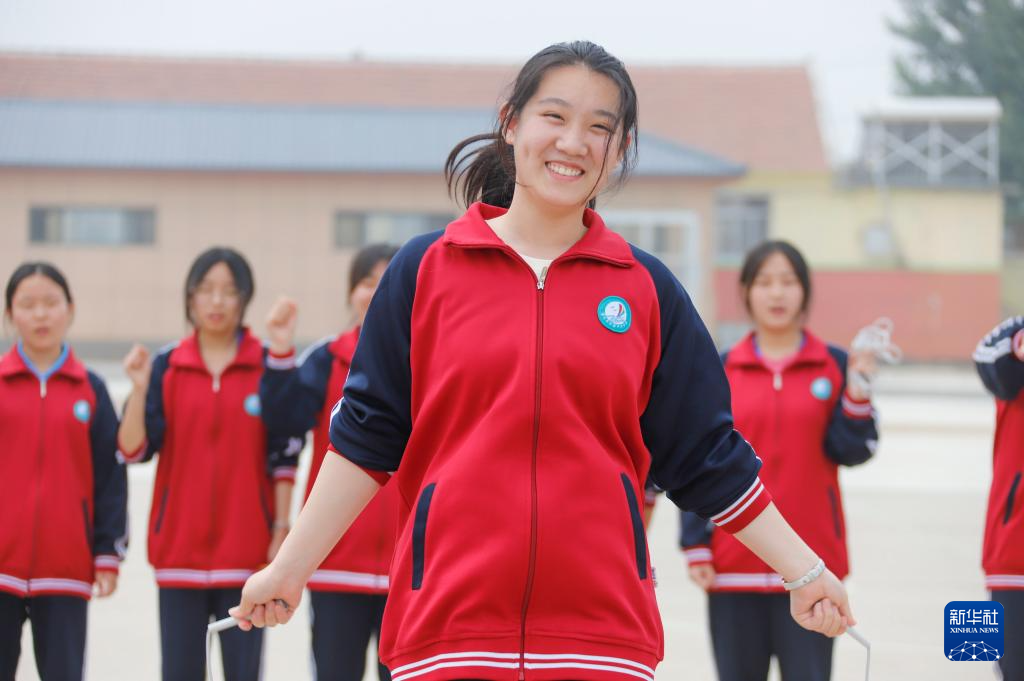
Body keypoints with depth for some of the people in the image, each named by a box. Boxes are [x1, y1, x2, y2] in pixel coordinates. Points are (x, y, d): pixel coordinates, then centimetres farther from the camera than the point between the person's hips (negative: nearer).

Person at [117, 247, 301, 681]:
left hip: (247, 550, -1)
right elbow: (134, 450, -4)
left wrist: (281, 528, -5)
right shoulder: (165, 368, 4)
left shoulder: (267, 367, 1)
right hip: (179, 549, 1)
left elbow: (284, 456, 1)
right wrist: (139, 389, -17)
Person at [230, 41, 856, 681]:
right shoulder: (425, 269, 6)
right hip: (447, 623, -1)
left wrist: (806, 573, 10)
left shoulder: (648, 290, 9)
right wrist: (290, 568, 5)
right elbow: (366, 436, 9)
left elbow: (708, 459, 13)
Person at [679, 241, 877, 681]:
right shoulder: (721, 371, 4)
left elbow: (852, 451, -2)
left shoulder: (834, 366, 3)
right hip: (734, 560, 1)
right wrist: (696, 546, -1)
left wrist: (857, 393, -17)